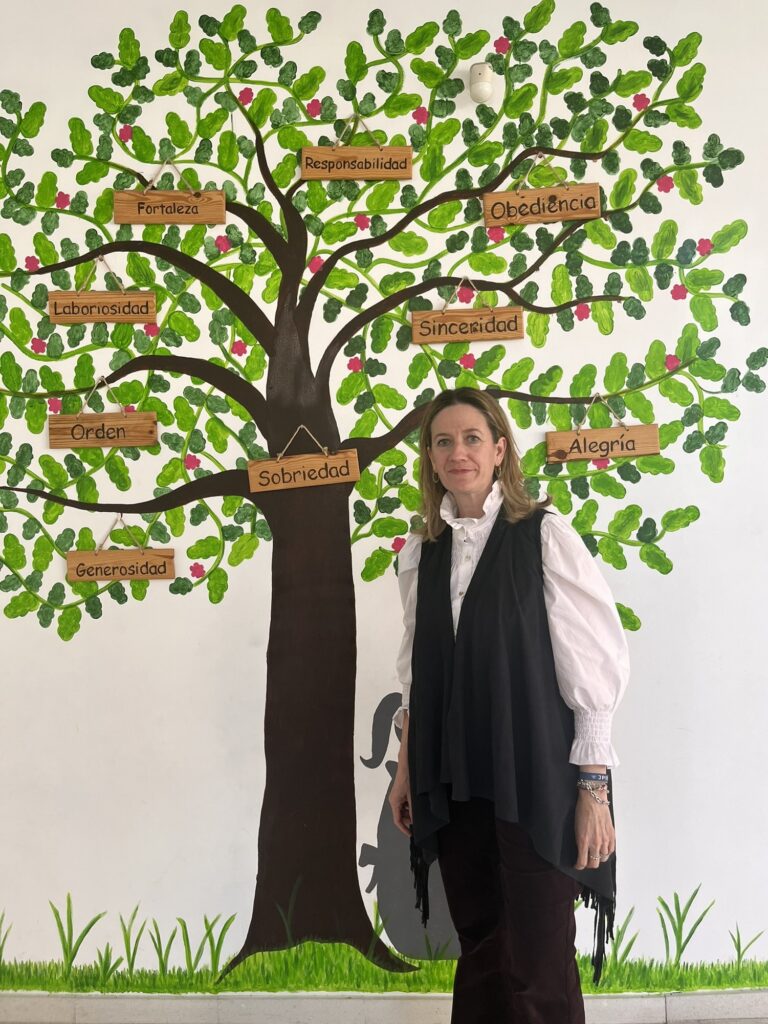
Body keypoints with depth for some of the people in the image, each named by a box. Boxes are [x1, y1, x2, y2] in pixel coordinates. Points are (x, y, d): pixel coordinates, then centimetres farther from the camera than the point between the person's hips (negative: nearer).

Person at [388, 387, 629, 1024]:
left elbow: (594, 667, -8)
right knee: (479, 951, 13)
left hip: (535, 782, -4)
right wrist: (407, 770, 13)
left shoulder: (545, 536, -7)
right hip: (452, 784, 5)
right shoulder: (422, 552, 8)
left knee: (540, 968, -1)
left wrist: (594, 789, -11)